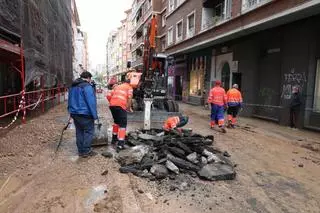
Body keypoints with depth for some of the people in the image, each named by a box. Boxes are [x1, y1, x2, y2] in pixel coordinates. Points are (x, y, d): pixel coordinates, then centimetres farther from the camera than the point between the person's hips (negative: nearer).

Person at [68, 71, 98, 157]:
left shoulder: (73, 87, 15)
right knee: (89, 131, 1)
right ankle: (86, 151, 3)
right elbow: (91, 102, -18)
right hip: (85, 114, -8)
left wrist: (71, 111, 27)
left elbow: (70, 101, 22)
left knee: (79, 132, 15)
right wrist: (94, 115, -14)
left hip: (75, 113, 9)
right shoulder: (87, 86, -14)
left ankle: (81, 151, 21)